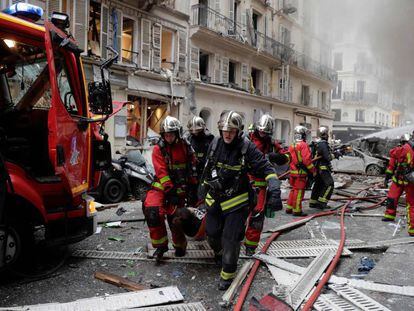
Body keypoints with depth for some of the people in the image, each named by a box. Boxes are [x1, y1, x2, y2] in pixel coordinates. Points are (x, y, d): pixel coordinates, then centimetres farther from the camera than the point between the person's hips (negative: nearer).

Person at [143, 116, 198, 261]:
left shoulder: (185, 147, 1)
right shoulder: (159, 149, -3)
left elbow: (192, 169, 6)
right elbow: (161, 172, -11)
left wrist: (193, 189, 5)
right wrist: (170, 192, -18)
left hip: (180, 187, 0)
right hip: (162, 185, 0)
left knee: (175, 218, -1)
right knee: (152, 210, -20)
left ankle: (180, 245, 27)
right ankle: (160, 245, -3)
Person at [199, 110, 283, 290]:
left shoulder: (247, 148, -17)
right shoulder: (215, 144, -2)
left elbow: (266, 169, -16)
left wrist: (274, 191, -28)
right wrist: (204, 186, 24)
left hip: (236, 201, -4)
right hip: (215, 198, 5)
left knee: (231, 239, -4)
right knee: (212, 233, 16)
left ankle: (227, 275, 19)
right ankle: (219, 253, 51)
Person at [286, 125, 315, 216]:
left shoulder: (291, 146, 11)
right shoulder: (303, 145, -14)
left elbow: (289, 159, 16)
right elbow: (307, 159, -20)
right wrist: (313, 170, -12)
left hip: (293, 171, 8)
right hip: (301, 172, -8)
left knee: (294, 190, 17)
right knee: (299, 191, -2)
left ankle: (289, 208, 23)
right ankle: (297, 210, 3)